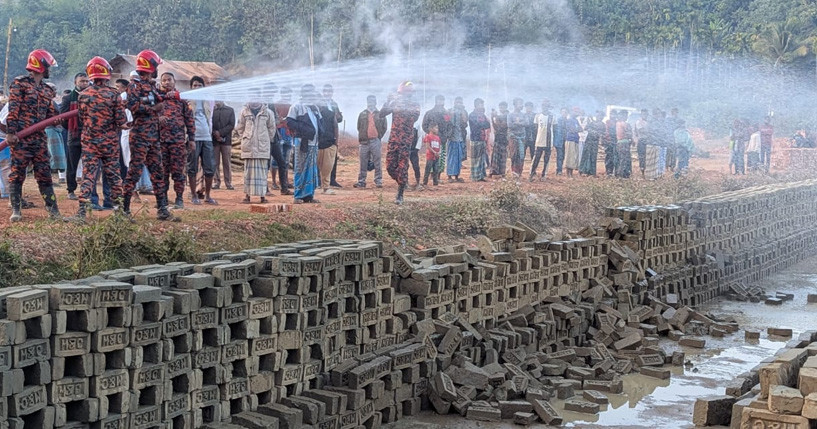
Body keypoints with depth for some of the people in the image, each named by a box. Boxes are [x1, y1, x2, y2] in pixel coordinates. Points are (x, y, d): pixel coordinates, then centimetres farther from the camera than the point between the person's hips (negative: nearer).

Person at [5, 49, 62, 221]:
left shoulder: (46, 90, 19)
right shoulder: (20, 83, -3)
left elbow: (50, 115, 19)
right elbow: (12, 110, -10)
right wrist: (11, 132, -18)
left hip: (40, 138, 6)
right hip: (21, 137, -6)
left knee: (44, 174, 7)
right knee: (17, 173, -1)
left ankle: (52, 209, 9)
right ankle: (15, 210, 3)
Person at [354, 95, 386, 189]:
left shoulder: (380, 114, 8)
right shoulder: (362, 114, 12)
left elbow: (384, 128, 8)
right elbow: (359, 127, 14)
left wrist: (378, 137, 2)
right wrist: (361, 138, 7)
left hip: (376, 141, -1)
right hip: (364, 142, 1)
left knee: (377, 162, -1)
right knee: (363, 163, 3)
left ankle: (378, 181, 2)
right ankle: (361, 181, 7)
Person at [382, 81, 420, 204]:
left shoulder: (415, 105, 2)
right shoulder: (395, 103, 10)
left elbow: (415, 117, -18)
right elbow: (382, 114, 0)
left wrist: (404, 106, -26)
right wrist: (388, 101, -13)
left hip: (406, 140, -4)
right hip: (393, 138, 4)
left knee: (402, 167, -7)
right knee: (390, 166, 1)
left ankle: (400, 195, -1)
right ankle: (402, 183, 26)